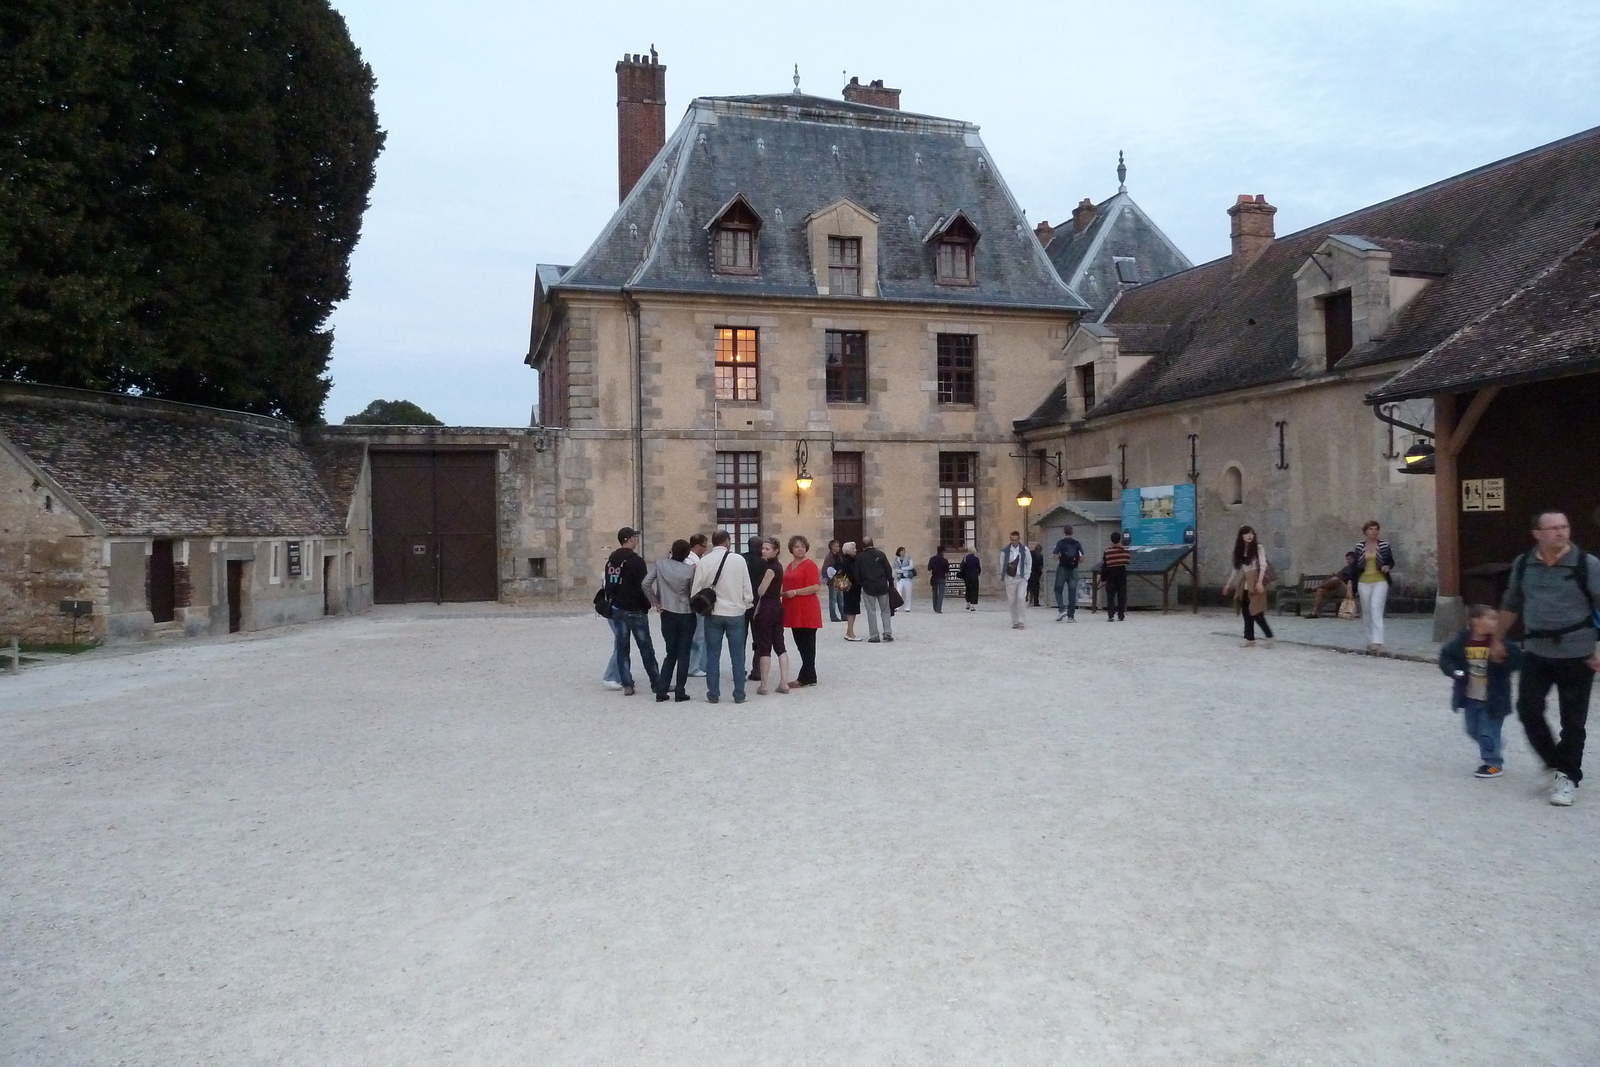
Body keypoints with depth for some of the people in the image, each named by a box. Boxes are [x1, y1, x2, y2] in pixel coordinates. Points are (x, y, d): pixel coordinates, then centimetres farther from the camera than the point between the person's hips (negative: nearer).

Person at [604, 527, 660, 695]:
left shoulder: (611, 561, 9)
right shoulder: (636, 561, -15)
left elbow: (608, 585, 13)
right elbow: (642, 587, -17)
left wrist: (614, 601, 17)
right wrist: (646, 606, -4)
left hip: (617, 609, 7)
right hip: (635, 610, -6)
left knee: (622, 647, 7)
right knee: (646, 647, 2)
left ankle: (627, 684, 6)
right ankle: (656, 683, 8)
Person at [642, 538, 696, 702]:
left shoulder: (660, 564, -5)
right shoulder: (690, 569, -11)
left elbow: (646, 584, -8)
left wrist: (656, 602, 0)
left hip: (667, 614, 3)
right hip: (687, 615, -3)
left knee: (670, 653, 13)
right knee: (683, 654, 6)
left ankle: (661, 690, 7)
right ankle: (680, 692, 6)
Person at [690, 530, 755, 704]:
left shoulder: (703, 561, -5)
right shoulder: (738, 560, -8)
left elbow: (697, 590, -3)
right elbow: (747, 588, -4)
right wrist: (747, 605, 13)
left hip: (713, 614, 1)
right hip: (735, 613, -1)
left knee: (713, 656, 8)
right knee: (737, 656, 7)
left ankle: (713, 694, 11)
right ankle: (739, 695, 10)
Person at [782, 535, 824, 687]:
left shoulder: (809, 565, -8)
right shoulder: (789, 566, 15)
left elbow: (816, 587, -17)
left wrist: (795, 592, -19)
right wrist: (783, 592, 9)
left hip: (807, 611, -8)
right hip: (794, 612, 9)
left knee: (807, 645, -3)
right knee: (800, 644, 11)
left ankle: (805, 678, 0)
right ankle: (809, 677, 18)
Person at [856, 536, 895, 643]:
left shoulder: (859, 557, -3)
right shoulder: (880, 554, -1)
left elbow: (857, 574, -2)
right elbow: (888, 570, -1)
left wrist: (860, 584, 11)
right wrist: (890, 581, 9)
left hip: (868, 587, -1)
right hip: (882, 586, 1)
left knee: (871, 612, 4)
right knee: (885, 610, 12)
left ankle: (874, 636, 2)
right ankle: (887, 632, 4)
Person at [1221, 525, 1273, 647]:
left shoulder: (1258, 548, -3)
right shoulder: (1240, 550, 13)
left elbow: (1263, 565, -10)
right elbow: (1237, 569, 18)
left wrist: (1260, 582, -21)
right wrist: (1229, 584, 18)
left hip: (1255, 583, -6)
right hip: (1244, 584, 6)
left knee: (1256, 612, -11)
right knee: (1246, 612, 5)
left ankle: (1269, 636, -3)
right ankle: (1249, 638, 10)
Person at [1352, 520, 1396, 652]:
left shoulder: (1384, 545, 2)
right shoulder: (1359, 546, 7)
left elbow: (1391, 562, 9)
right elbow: (1356, 565, 11)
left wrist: (1387, 567, -14)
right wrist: (1353, 584, 10)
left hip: (1380, 581, -3)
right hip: (1364, 582, 3)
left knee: (1376, 609, -16)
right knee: (1367, 612, 6)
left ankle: (1377, 642, -21)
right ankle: (1371, 641, 16)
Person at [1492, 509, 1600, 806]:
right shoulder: (1523, 564, 2)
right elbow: (1511, 604, 14)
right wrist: (1498, 640, 17)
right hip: (1536, 653, 4)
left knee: (1573, 721, 3)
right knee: (1528, 709, 3)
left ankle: (1568, 778, 15)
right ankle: (1556, 761, 24)